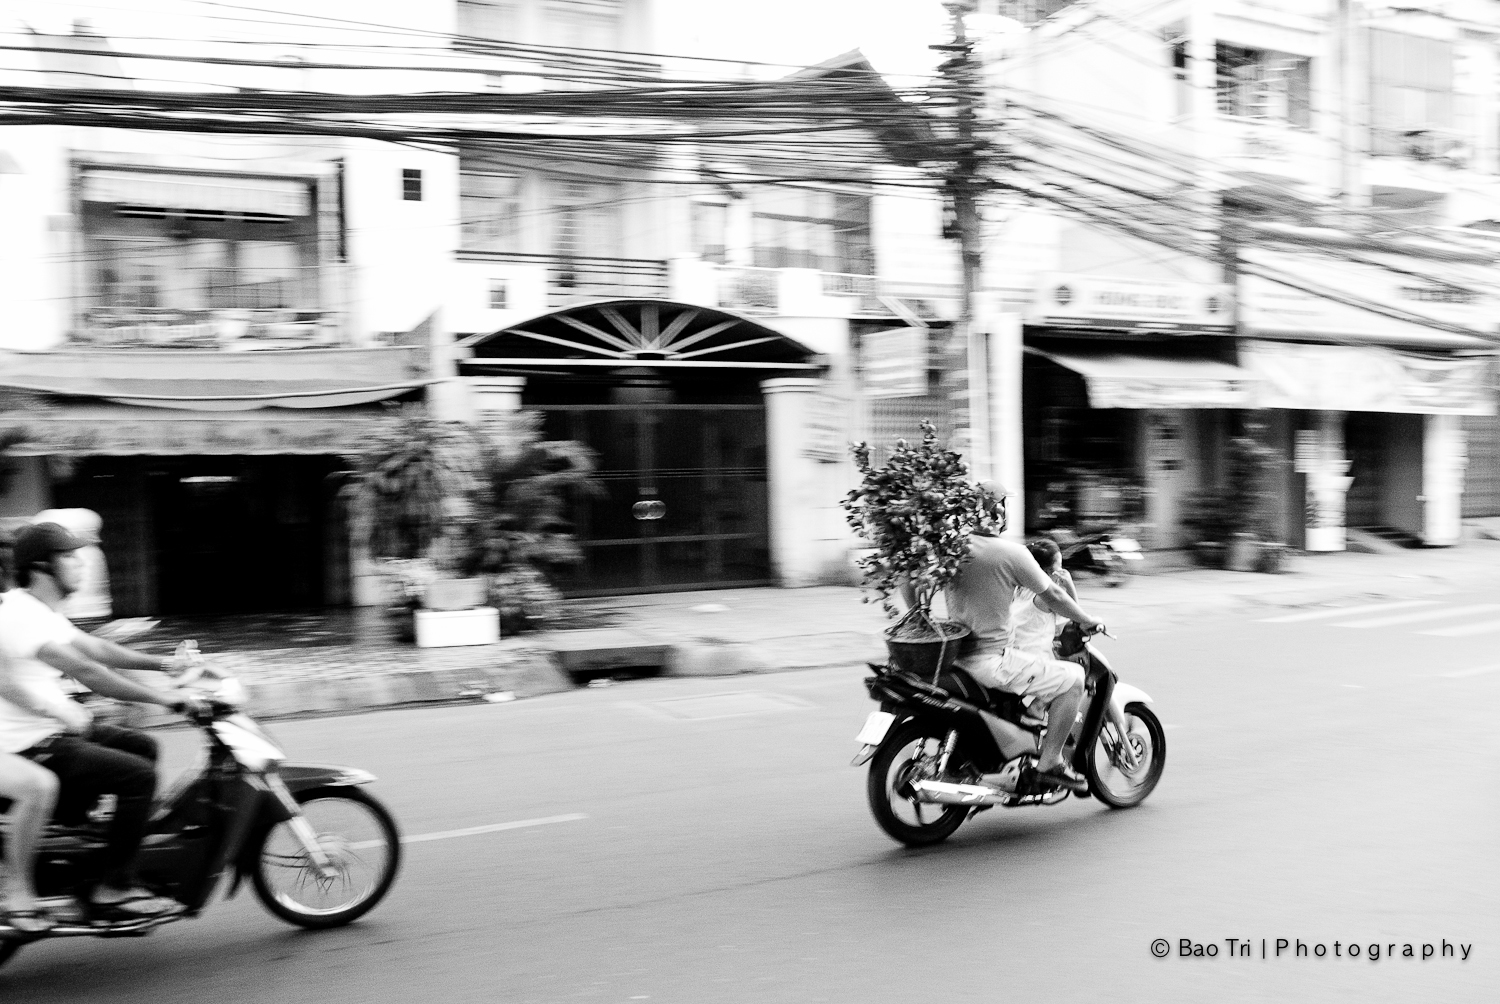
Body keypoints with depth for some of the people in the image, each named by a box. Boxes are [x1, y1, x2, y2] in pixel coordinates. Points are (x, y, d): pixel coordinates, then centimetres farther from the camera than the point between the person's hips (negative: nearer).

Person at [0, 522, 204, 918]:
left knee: (143, 746, 15)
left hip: (54, 729, 11)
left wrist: (164, 662, 10)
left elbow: (94, 647, 16)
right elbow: (86, 670, -31)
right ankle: (110, 888, -9)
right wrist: (162, 697, -30)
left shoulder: (39, 610, 11)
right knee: (139, 775, -17)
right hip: (33, 749, -11)